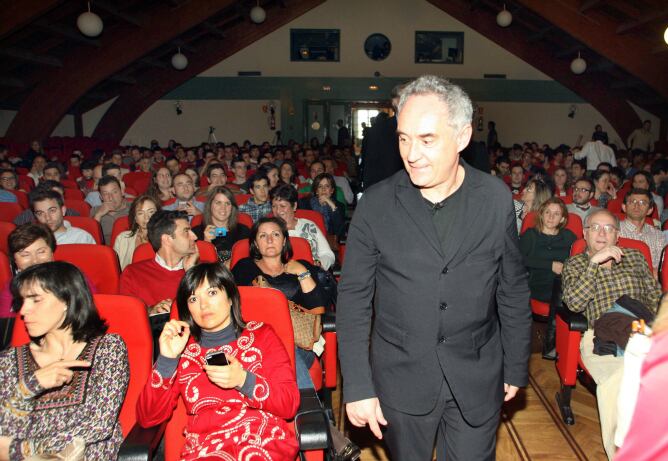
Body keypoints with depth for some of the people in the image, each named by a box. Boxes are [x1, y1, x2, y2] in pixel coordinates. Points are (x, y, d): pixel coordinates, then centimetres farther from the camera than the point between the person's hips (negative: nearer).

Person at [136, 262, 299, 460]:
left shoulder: (261, 335, 11)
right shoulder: (183, 349, 14)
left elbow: (290, 404, 2)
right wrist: (166, 360, -6)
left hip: (265, 438, -1)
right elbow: (147, 418, 6)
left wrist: (244, 381, -13)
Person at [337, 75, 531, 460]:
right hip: (401, 379, 0)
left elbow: (513, 291, 4)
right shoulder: (376, 204, -9)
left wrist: (516, 368, 8)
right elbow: (354, 298, -5)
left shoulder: (497, 199, -6)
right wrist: (358, 386, -6)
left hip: (477, 380, 1)